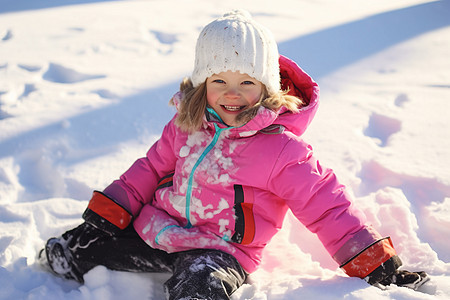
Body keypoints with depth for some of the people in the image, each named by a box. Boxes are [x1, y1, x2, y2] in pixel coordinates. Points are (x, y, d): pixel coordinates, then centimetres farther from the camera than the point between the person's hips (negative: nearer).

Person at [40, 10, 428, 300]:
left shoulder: (282, 149, -12)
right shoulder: (187, 124, 4)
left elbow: (327, 208, -9)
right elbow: (151, 168, 14)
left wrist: (378, 266, -11)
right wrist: (103, 218, 7)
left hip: (222, 249, -5)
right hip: (159, 226, 6)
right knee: (65, 253, 1)